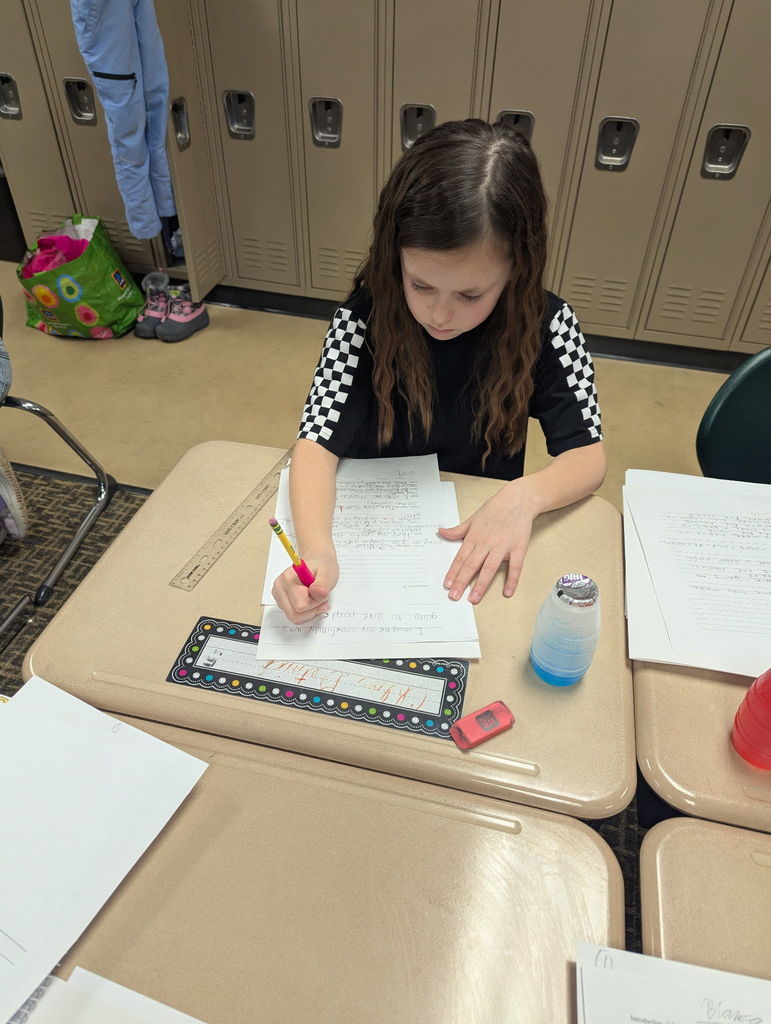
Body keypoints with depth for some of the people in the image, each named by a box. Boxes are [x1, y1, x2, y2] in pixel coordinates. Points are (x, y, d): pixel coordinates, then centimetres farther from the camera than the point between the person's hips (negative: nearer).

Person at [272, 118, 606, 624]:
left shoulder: (547, 324, -13)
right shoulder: (365, 319, -15)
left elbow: (588, 455, -10)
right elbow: (318, 441, -20)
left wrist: (523, 495, -32)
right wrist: (317, 549, -39)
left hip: (479, 542, 0)